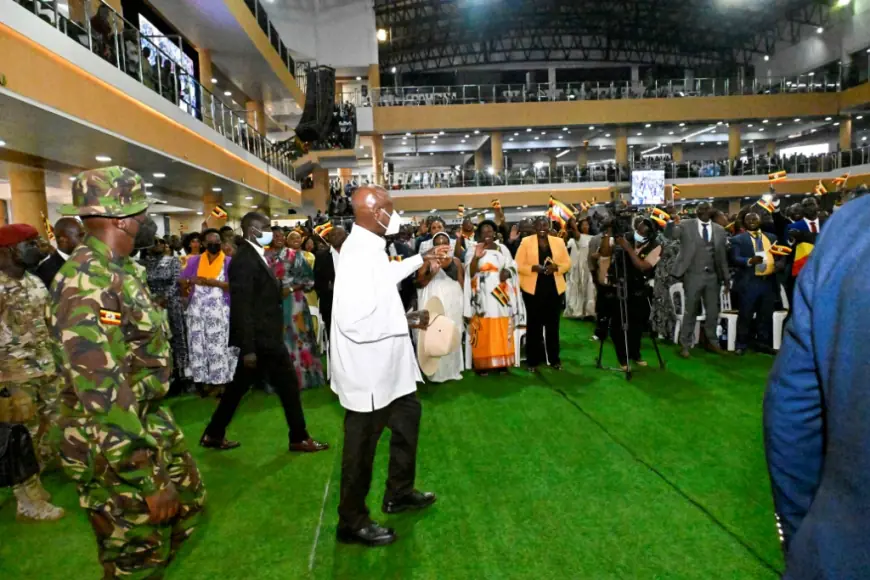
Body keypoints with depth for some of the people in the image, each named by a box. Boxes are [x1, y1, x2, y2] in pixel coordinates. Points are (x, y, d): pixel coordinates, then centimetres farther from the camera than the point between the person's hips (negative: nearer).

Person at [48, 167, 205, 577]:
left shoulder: (120, 271, 6)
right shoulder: (84, 283, -26)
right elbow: (102, 393, -30)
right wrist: (147, 480, -27)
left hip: (149, 423, 10)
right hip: (114, 445, -10)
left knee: (189, 499, 25)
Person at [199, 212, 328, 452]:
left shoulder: (253, 256, 12)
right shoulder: (245, 260, -18)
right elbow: (241, 307, -22)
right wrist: (248, 348, -23)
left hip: (262, 336, 10)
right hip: (261, 338, -10)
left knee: (239, 386, 17)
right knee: (288, 385, 2)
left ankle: (214, 434, 28)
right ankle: (299, 438, 15)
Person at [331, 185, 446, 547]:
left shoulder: (369, 247, 5)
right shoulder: (359, 254, -27)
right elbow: (356, 321, -35)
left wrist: (421, 260, 30)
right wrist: (409, 321, -23)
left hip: (385, 365, 11)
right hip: (367, 369, -11)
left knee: (408, 417, 25)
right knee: (362, 446, 6)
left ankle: (399, 493, 44)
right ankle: (352, 522, 27)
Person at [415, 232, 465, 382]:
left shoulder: (456, 261, 10)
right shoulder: (428, 260, 1)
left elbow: (462, 282, 11)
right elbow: (419, 282, -5)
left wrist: (464, 301, 1)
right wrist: (432, 272, -19)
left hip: (453, 301, 3)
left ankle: (453, 370, 17)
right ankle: (437, 372, 1)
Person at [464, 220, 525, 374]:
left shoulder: (502, 249, 11)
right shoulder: (473, 251, 3)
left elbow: (512, 266, 11)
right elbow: (470, 273, -6)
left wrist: (507, 272, -11)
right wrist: (476, 257, -21)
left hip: (500, 294, 3)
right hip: (482, 295, -3)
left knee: (502, 329, 3)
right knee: (483, 330, -4)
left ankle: (501, 361, 10)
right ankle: (482, 363, -1)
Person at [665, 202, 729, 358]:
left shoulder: (719, 229, 9)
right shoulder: (686, 226, -1)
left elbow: (722, 255, 12)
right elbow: (669, 234, -17)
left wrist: (726, 277, 12)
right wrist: (671, 221, -37)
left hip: (713, 276, 4)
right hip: (693, 275, -3)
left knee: (713, 311, 12)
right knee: (690, 312, 3)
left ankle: (711, 341, 30)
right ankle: (685, 345, 13)